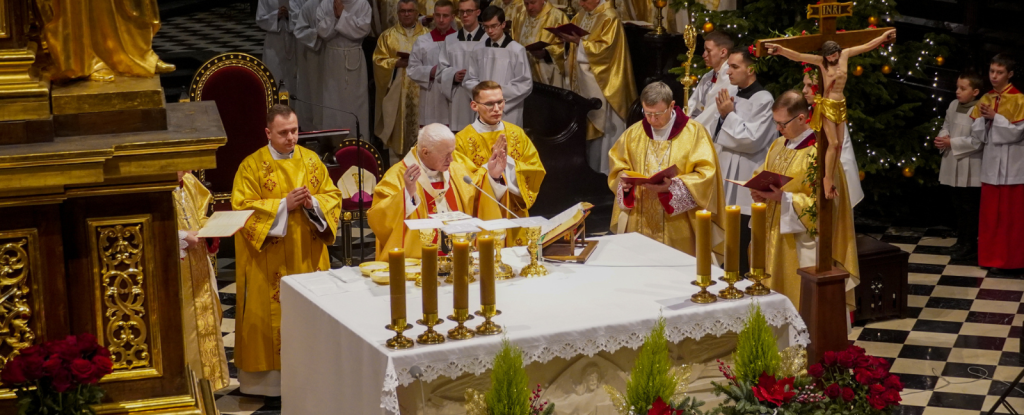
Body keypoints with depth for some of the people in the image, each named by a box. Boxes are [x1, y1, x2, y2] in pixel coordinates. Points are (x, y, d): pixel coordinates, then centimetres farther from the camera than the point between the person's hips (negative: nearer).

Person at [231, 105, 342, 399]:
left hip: (308, 255, 4)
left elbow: (333, 196, 6)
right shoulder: (251, 165, -7)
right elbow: (242, 209, -13)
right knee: (272, 315, 0)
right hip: (269, 261, -4)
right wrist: (283, 205, -20)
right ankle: (271, 374, 9)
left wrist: (313, 203, -15)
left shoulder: (311, 160, 6)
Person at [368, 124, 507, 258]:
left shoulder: (456, 170, 11)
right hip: (416, 262, -5)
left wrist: (492, 176, 8)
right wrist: (407, 193, -25)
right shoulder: (397, 176, -6)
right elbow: (378, 222, -14)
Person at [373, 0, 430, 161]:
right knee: (397, 129, -1)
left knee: (419, 128, -3)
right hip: (396, 92, 0)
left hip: (420, 91, 0)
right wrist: (397, 63, -14)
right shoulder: (388, 36, 9)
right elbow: (378, 61, 3)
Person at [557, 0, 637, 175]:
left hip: (601, 82, -7)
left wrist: (578, 42, -23)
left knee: (601, 125, -4)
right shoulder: (580, 17, 13)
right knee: (585, 125, 8)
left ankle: (603, 172, 3)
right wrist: (568, 40, -2)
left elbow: (605, 48, -18)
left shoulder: (609, 18, -11)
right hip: (582, 80, 7)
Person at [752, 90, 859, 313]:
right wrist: (759, 191, -3)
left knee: (797, 295, 0)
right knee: (775, 287, 14)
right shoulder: (778, 145, 8)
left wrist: (784, 198, -24)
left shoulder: (818, 153, -17)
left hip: (801, 241, -8)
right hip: (775, 234, 8)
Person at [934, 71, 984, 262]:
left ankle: (971, 246, 9)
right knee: (958, 206, 17)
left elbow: (977, 141, -22)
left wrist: (951, 143, -18)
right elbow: (946, 126, 18)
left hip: (970, 169, -8)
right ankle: (961, 241, 29)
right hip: (954, 166, 8)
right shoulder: (953, 106, 6)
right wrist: (943, 138, -4)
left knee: (969, 208, 1)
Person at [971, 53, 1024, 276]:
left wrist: (995, 117, -19)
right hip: (991, 162, 6)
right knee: (990, 213, 10)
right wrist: (983, 117, -13)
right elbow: (976, 131, 6)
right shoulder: (986, 99, 9)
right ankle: (993, 257, 19)